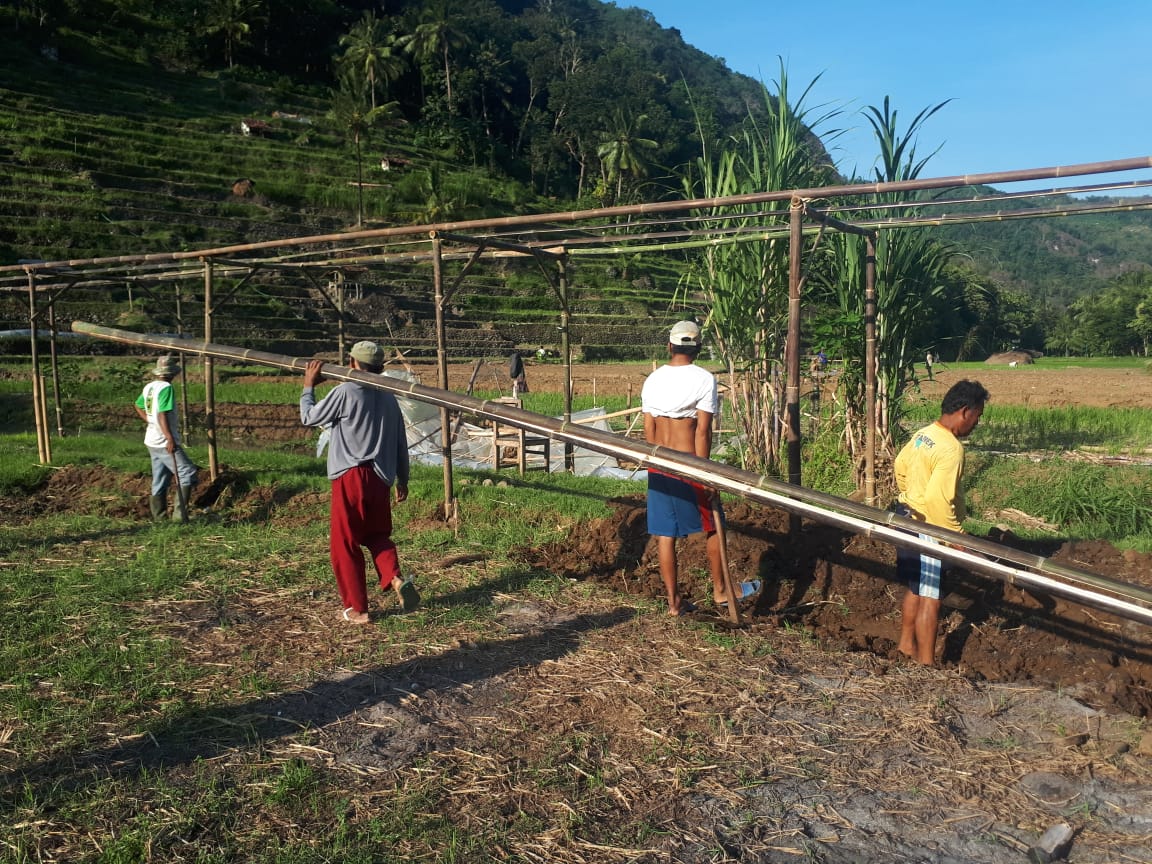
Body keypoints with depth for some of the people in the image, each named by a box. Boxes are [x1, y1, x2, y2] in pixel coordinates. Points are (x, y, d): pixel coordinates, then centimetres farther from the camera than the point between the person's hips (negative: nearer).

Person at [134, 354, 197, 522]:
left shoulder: (149, 387, 10)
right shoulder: (166, 388, -16)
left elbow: (138, 406, 25)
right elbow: (163, 414, -23)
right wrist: (170, 438, -25)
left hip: (152, 441, 9)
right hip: (165, 442, -9)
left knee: (159, 482, 14)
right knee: (187, 474, -6)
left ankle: (158, 518, 18)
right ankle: (180, 513, -11)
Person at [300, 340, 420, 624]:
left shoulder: (345, 392, -8)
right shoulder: (388, 398, 11)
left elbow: (308, 417, 3)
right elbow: (401, 443, 15)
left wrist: (308, 385, 16)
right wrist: (402, 480, 25)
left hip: (351, 477, -6)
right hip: (381, 479, 6)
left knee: (344, 543, 6)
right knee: (378, 535, 22)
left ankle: (357, 608, 11)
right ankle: (396, 579, -3)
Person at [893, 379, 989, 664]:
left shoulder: (922, 435, 4)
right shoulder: (951, 448, -24)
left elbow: (901, 465, 19)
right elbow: (938, 500, -29)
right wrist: (957, 535, -20)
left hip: (908, 516, 10)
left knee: (916, 587, 22)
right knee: (929, 598, -1)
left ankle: (906, 646, 35)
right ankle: (927, 664, 7)